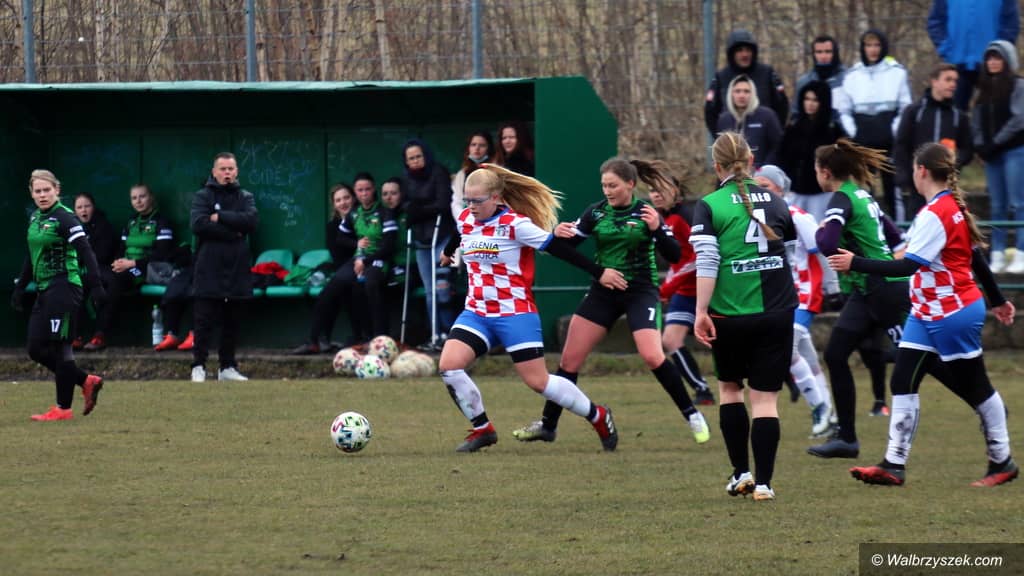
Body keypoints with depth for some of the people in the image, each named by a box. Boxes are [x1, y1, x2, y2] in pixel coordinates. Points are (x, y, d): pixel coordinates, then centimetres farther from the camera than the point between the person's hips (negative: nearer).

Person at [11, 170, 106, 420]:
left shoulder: (64, 218, -11)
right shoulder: (35, 218, 14)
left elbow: (85, 252, -17)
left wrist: (96, 285, -24)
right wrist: (20, 287, 25)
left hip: (64, 289, -9)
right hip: (44, 291, 9)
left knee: (59, 348, -5)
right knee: (36, 349, 7)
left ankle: (63, 408, 2)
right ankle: (87, 382, 18)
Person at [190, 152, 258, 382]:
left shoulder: (245, 197, 12)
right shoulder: (203, 196, 4)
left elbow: (252, 221, -7)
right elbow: (199, 224, -14)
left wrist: (220, 217, -12)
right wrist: (233, 232, -12)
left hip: (237, 269, 3)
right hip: (209, 268, -3)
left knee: (232, 321, 7)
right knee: (204, 320, -4)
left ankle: (227, 367, 14)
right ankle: (198, 367, -1)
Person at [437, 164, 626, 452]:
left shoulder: (516, 224, -15)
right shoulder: (465, 220, 5)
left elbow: (558, 248, -11)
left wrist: (598, 272, -7)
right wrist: (448, 252, 53)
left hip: (515, 314, -6)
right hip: (476, 313, 6)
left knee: (538, 381, -5)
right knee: (448, 366, -14)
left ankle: (598, 417, 17)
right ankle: (482, 429, 3)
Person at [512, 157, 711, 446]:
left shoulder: (646, 212, -8)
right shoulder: (596, 212, 0)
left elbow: (674, 255, -11)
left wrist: (656, 229, -28)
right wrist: (559, 235, -21)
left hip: (640, 292, -4)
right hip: (603, 291, 4)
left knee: (652, 356, -22)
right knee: (570, 359, 1)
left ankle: (692, 415, -5)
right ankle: (547, 425, 14)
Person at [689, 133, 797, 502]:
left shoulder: (710, 206, -4)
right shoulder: (773, 201, 7)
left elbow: (707, 263, -12)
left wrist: (701, 312, -11)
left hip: (730, 315, -2)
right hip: (776, 313, 2)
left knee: (729, 387, 20)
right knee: (766, 398, 3)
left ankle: (741, 472, 18)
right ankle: (763, 482, -4)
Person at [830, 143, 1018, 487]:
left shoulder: (935, 215, -20)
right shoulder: (955, 207, 9)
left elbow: (907, 266, -27)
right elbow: (976, 257, 19)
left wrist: (855, 263, -26)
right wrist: (997, 300, 28)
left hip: (953, 315, -10)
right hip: (927, 314, 10)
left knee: (975, 387, 4)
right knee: (903, 383, 1)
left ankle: (1002, 462, 17)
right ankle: (894, 465, -1)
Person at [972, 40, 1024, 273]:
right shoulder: (985, 88, 15)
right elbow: (977, 120, 14)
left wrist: (996, 143, -13)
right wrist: (980, 145, -1)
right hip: (992, 154, 6)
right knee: (997, 206, 7)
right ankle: (997, 256, 8)